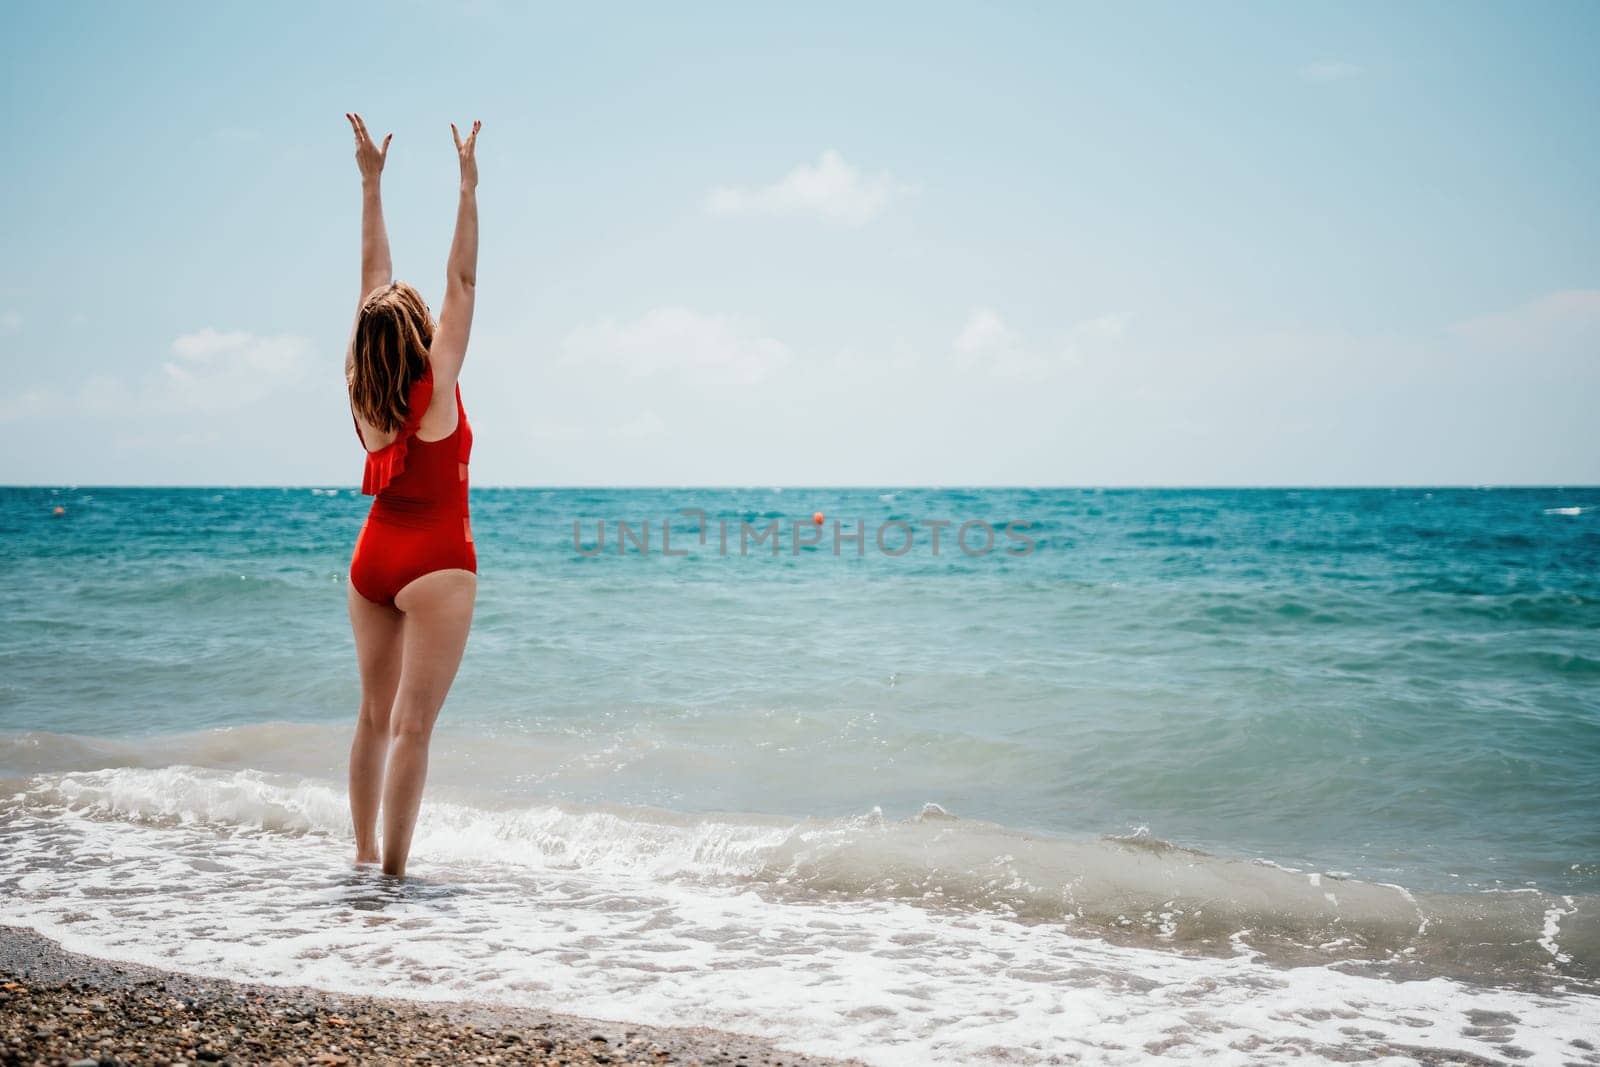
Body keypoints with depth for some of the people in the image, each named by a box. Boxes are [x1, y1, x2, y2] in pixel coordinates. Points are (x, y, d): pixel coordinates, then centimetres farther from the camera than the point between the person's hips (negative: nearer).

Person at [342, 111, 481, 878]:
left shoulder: (367, 394, 0)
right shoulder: (435, 387, -13)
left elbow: (375, 281, 7)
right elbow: (462, 282, -10)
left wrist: (371, 184, 12)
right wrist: (467, 188, -7)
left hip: (372, 558, 6)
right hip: (435, 564, -6)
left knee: (375, 714, 14)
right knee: (411, 725, -6)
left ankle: (363, 853, 21)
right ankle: (391, 871, -6)